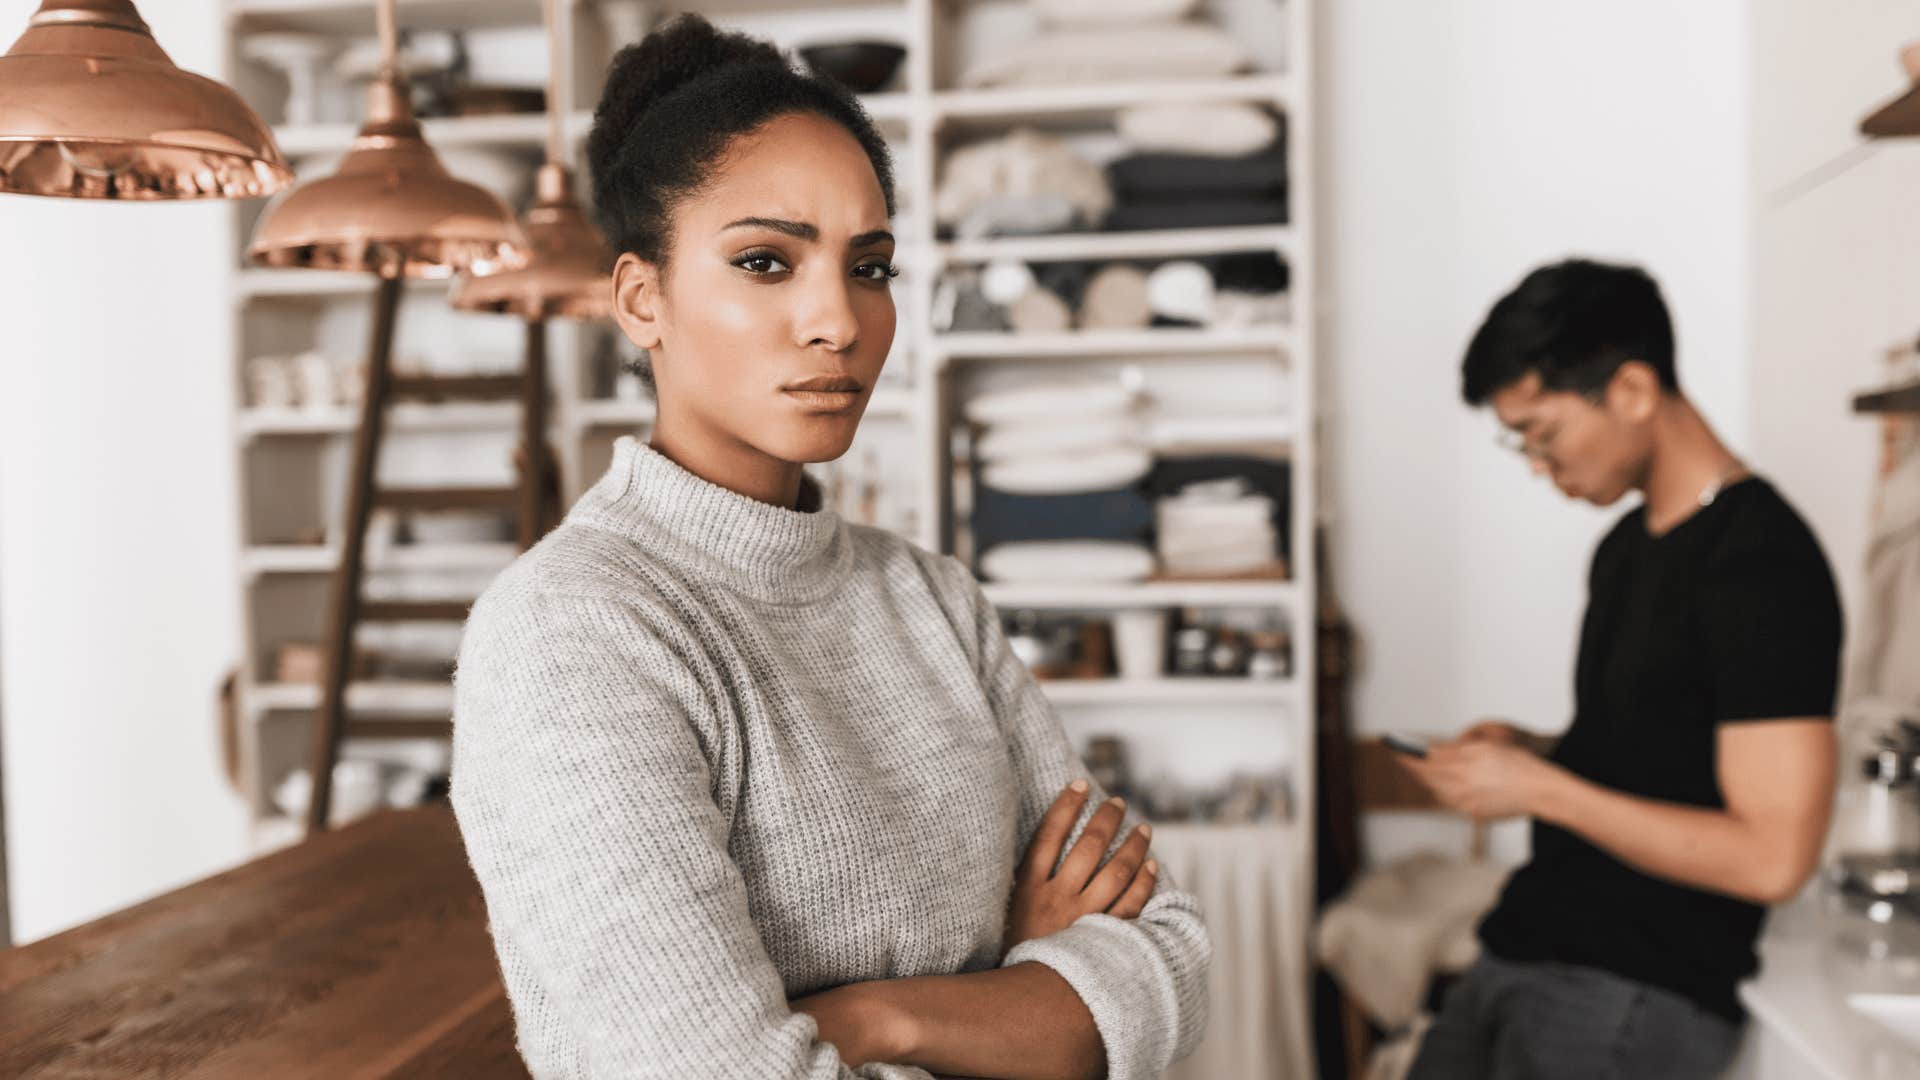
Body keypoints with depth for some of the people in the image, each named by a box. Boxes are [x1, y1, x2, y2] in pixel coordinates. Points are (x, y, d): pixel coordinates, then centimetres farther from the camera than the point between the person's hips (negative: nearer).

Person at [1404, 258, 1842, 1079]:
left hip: (1639, 1000, -8)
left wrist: (1542, 789, -18)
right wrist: (1533, 750, 3)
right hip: (1522, 952, 8)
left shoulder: (1762, 566, -18)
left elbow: (1771, 856, -22)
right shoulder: (1627, 545, 10)